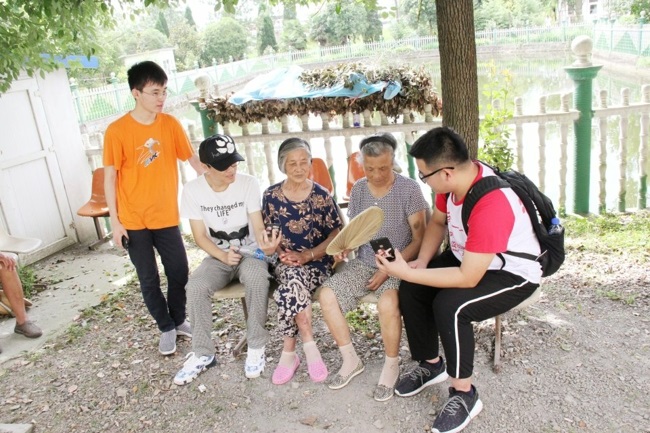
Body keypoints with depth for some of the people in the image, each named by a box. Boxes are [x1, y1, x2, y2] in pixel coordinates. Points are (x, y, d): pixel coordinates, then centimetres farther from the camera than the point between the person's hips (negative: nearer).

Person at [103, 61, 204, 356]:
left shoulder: (171, 124, -2)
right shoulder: (117, 131, -11)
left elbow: (192, 159, 3)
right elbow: (110, 177, -6)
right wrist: (114, 221, -8)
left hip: (166, 217, 3)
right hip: (133, 221, -2)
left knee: (180, 273, 8)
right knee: (149, 280, 9)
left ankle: (179, 320, 33)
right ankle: (166, 328, 29)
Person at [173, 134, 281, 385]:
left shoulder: (248, 184, -12)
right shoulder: (193, 190, -8)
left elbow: (257, 226, -14)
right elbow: (200, 236, -4)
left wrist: (265, 244, -37)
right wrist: (223, 255, -22)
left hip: (249, 251, -1)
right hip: (217, 255, 2)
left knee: (257, 278, -35)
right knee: (195, 287, -27)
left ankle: (256, 348, -17)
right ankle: (202, 354, -8)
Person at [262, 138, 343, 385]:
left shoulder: (321, 195, -1)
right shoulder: (271, 196, 3)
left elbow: (335, 235, -1)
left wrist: (307, 255, -14)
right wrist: (281, 253, -12)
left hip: (317, 262, -1)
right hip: (285, 262, 1)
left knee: (290, 287, -33)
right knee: (293, 279, -35)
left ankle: (289, 351, -17)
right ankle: (308, 346, -22)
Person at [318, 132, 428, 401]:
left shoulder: (409, 189, -11)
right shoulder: (358, 189, 4)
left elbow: (419, 239, -11)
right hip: (364, 263, 5)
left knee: (387, 303, -34)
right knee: (327, 296, -15)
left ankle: (391, 365, -6)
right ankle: (350, 360, 5)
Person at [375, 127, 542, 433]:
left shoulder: (491, 205, -37)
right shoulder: (455, 177, -13)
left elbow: (467, 278, -33)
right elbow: (438, 222, 7)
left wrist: (406, 271, -30)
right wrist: (422, 262, -9)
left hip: (513, 274, -8)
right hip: (468, 258, 8)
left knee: (449, 305, -30)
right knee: (411, 289, -4)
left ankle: (465, 395, -8)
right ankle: (431, 364, 17)